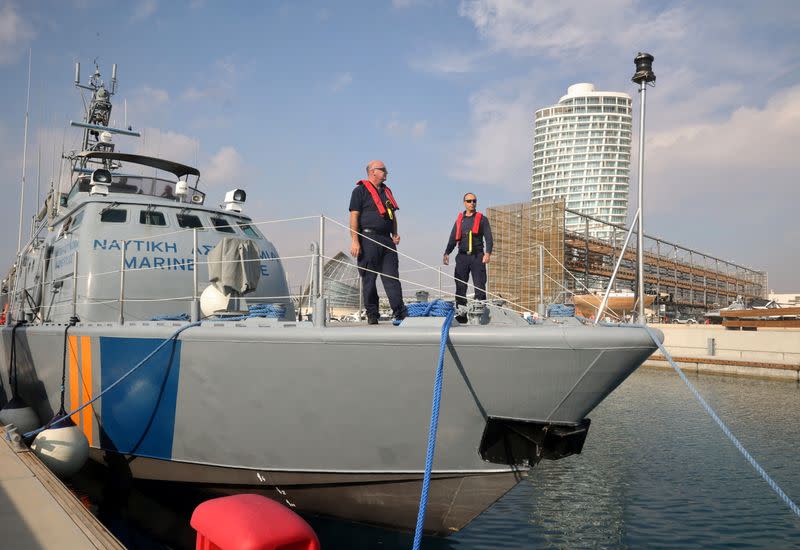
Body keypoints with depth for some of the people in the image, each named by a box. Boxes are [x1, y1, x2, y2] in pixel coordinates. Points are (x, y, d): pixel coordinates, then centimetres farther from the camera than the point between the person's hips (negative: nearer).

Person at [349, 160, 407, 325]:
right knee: (369, 278, 0)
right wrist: (355, 241, -15)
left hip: (387, 240, 6)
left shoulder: (386, 191, 22)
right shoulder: (361, 190, 0)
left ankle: (400, 313, 0)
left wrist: (395, 234, 11)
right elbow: (354, 216, -8)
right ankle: (372, 314, 7)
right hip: (368, 239, -6)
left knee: (392, 277, 2)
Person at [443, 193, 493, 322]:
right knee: (460, 286, 0)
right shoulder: (459, 220, 18)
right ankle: (461, 315, 3)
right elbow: (453, 239, 14)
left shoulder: (482, 219, 9)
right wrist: (447, 253, -2)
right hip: (462, 257, 3)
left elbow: (489, 238, 0)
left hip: (477, 256, -3)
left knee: (479, 286, -5)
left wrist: (488, 252, -17)